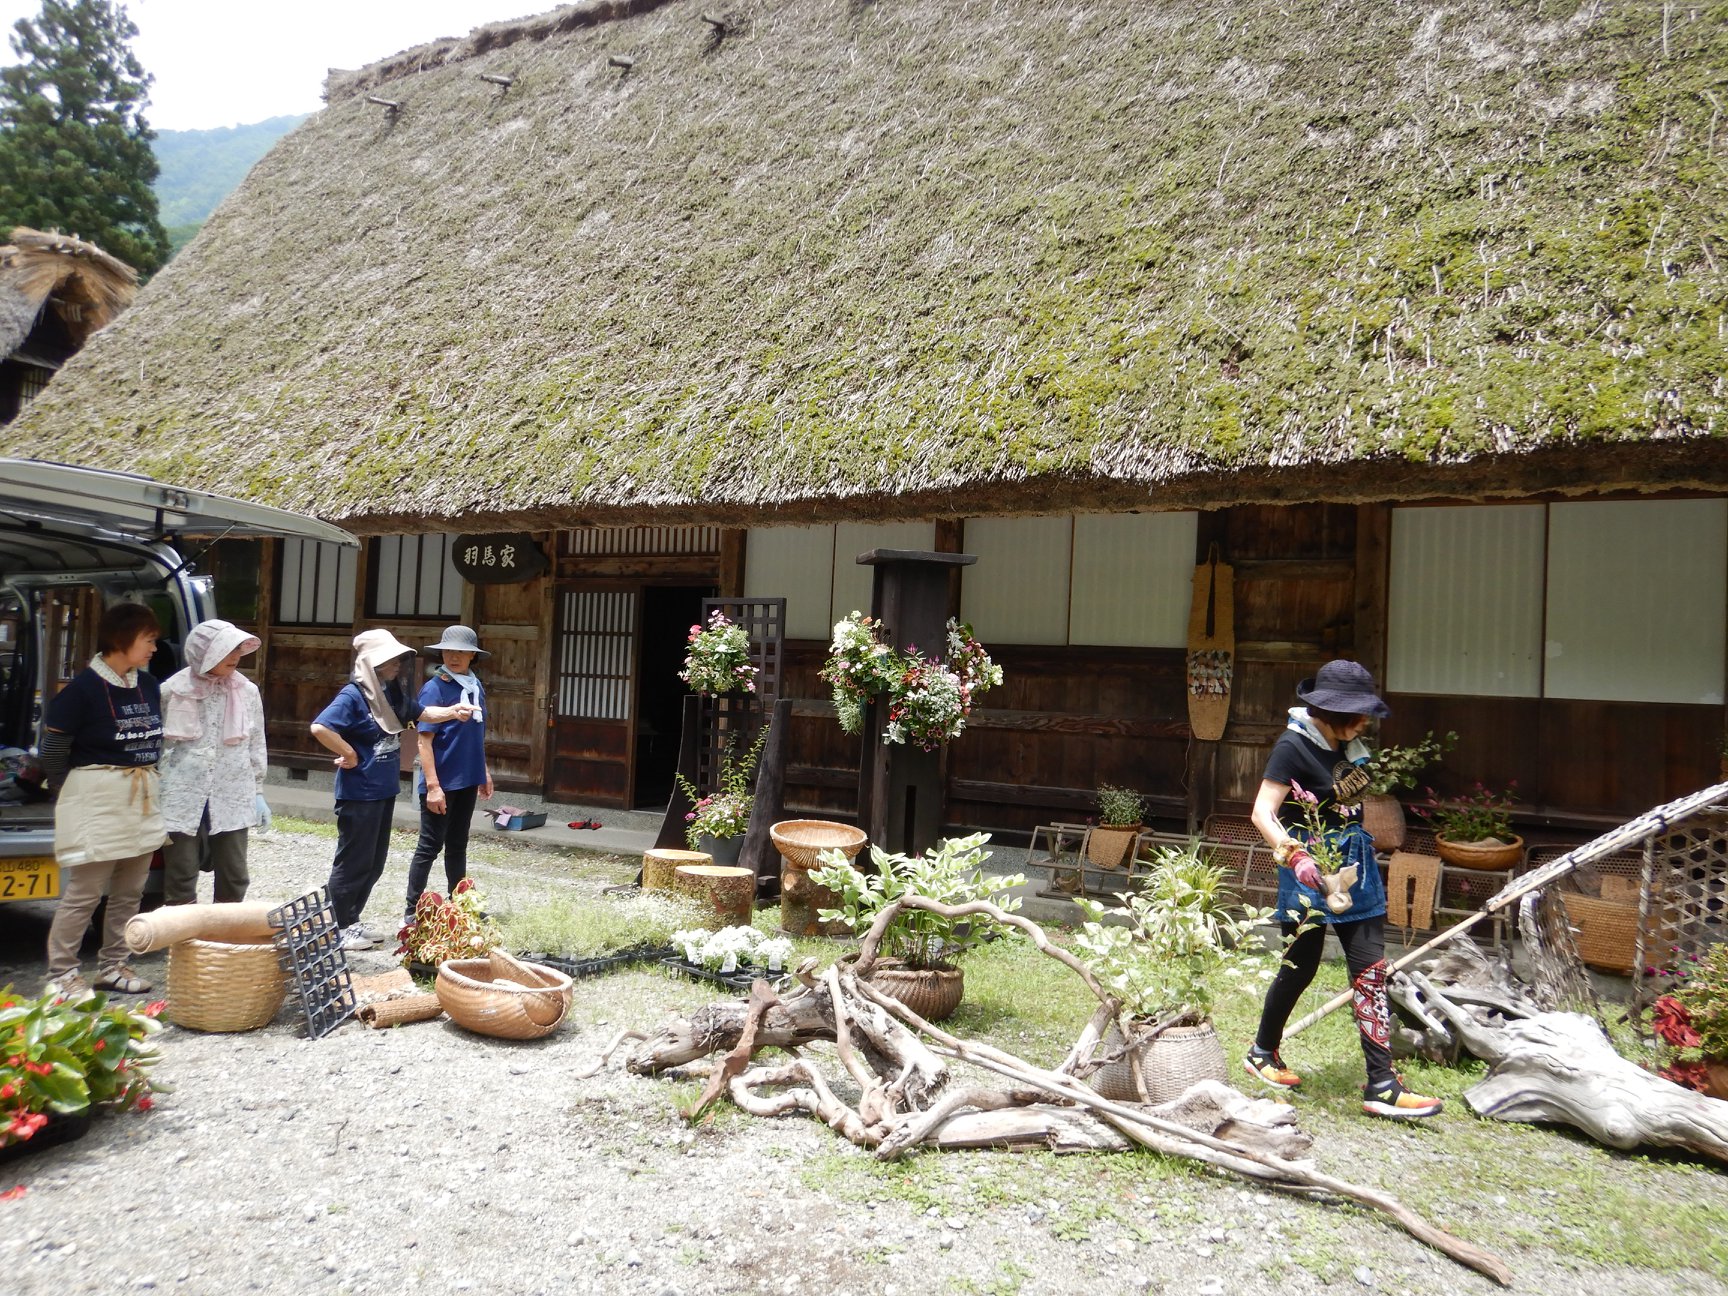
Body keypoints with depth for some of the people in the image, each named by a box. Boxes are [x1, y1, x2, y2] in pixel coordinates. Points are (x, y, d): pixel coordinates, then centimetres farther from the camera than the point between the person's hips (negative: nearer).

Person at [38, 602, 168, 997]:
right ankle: (61, 973, 9)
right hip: (98, 799, -7)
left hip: (143, 798, 7)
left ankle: (112, 966, 23)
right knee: (84, 892, -3)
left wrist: (150, 783, 11)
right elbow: (53, 750, -8)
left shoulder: (148, 686, 7)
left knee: (129, 891, 12)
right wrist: (72, 792, -1)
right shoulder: (83, 688, -12)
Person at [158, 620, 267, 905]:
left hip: (231, 799, 2)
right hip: (182, 799, -2)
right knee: (180, 880, 5)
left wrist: (258, 792, 9)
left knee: (234, 877, 9)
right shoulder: (172, 691, -3)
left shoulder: (247, 691, 3)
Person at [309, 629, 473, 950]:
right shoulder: (353, 695, -19)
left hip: (384, 791, 9)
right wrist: (349, 755, -20)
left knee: (374, 863, 16)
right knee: (353, 862, 1)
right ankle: (337, 928, 15)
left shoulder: (393, 692, 6)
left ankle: (351, 921, 28)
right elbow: (320, 727, -30)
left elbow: (421, 713, 19)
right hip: (359, 793, -9)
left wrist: (453, 712, 1)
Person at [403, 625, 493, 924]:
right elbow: (425, 740, -17)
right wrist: (433, 785, -21)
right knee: (430, 847, 0)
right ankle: (412, 912, 10)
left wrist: (484, 772, 18)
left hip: (467, 780, 7)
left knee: (457, 845, 17)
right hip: (442, 782, -7)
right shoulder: (435, 688, -14)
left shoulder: (476, 686, 6)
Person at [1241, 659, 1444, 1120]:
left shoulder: (1348, 744, 4)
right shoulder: (1293, 746, -17)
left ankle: (1381, 1086, 6)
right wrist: (1293, 855, -37)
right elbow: (1263, 812, -23)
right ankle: (1262, 1052, 30)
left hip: (1354, 862, 7)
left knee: (1371, 970, 2)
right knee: (1300, 967, 7)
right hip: (1310, 867, -7)